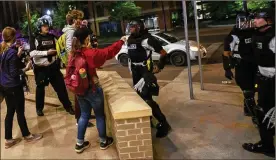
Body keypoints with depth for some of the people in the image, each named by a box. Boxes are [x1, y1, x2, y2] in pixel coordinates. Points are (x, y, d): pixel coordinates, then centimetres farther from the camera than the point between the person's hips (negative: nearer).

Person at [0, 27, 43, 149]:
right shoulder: (12, 52, -21)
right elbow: (14, 73, -22)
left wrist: (18, 54, 13)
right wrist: (26, 69, -12)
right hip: (14, 86, -8)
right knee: (20, 111, 7)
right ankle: (27, 135, 24)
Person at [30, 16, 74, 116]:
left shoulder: (52, 37, 6)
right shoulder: (36, 39, -8)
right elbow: (32, 53, -19)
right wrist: (46, 52, -21)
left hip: (53, 66, 3)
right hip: (41, 68, -3)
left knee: (61, 86, 4)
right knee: (40, 88, 12)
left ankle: (68, 106, 16)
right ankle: (39, 108, 30)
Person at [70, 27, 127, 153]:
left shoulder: (74, 53, -2)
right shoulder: (90, 53, -21)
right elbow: (108, 52, -12)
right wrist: (121, 41, -1)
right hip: (92, 90, -6)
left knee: (84, 115, 19)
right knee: (99, 115, 12)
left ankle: (80, 143, 26)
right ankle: (103, 141, 27)